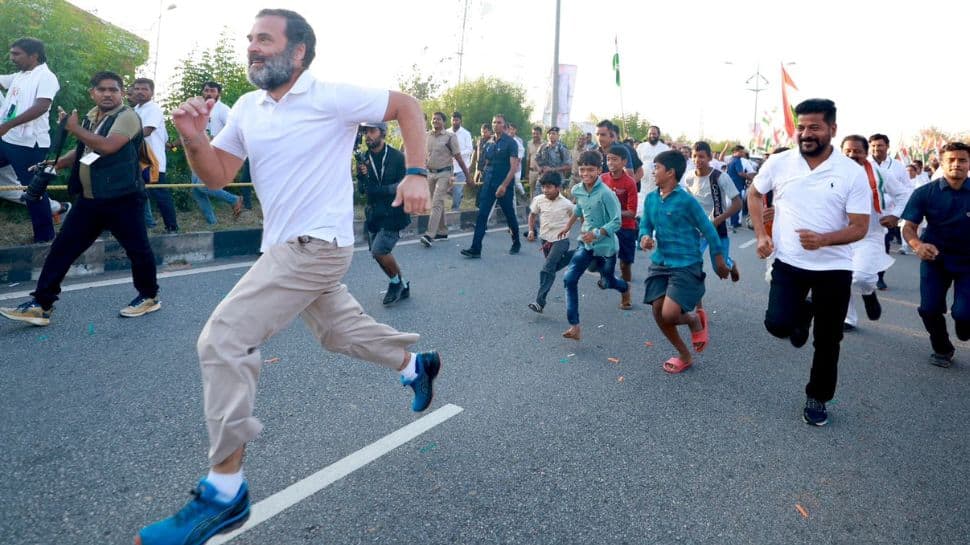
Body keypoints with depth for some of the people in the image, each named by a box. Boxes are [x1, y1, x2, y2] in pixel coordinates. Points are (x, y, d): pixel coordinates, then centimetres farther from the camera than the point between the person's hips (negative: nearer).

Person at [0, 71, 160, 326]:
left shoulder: (127, 116, -9)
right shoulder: (91, 116, 15)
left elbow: (107, 146, -24)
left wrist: (74, 128, -13)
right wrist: (56, 163, 16)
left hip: (122, 198, -7)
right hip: (89, 199, 8)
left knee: (137, 249, 2)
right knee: (62, 248, 5)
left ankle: (149, 297, 22)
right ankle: (41, 305, 10)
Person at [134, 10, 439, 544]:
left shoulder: (332, 97, -10)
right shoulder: (246, 108, 9)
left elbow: (407, 105, -3)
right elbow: (217, 177, 10)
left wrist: (415, 173, -13)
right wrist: (193, 139, -10)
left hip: (317, 244, -8)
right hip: (285, 246, 8)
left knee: (223, 340, -16)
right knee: (341, 329, 21)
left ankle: (224, 490, -9)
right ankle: (416, 365, 47)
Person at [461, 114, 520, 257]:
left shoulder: (510, 143, -7)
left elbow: (514, 166, -14)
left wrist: (504, 185, -21)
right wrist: (483, 179, 12)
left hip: (504, 185, -5)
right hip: (488, 184, 5)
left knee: (510, 215, 9)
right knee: (481, 215, -5)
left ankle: (516, 243, 30)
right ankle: (476, 248, -7)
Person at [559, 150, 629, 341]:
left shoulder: (606, 194, -22)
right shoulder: (577, 190, -3)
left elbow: (616, 222, -22)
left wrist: (597, 233, -34)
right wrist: (568, 226, 28)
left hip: (605, 246, -4)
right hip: (586, 243, 5)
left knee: (608, 283, 17)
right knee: (569, 279, -13)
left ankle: (625, 287, 56)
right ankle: (574, 326, -11)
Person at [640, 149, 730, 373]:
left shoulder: (686, 200, -15)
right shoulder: (651, 198, 2)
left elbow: (708, 230, -7)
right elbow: (645, 224, 12)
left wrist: (719, 262, 0)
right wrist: (645, 237, -13)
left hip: (685, 265, -6)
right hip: (660, 263, 6)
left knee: (669, 315, -18)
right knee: (658, 313, 3)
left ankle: (696, 320, 19)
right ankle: (684, 355, 25)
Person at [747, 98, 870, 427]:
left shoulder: (853, 173, -10)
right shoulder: (778, 163, -5)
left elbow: (860, 227, -10)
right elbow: (754, 194, 13)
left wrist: (824, 239, -29)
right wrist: (761, 234, 1)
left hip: (834, 268, -1)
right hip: (788, 262, 1)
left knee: (827, 341, 9)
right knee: (778, 324, -14)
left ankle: (817, 399, 31)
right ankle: (802, 315, 24)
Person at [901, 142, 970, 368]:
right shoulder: (925, 193, -10)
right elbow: (909, 227, -11)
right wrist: (918, 245, -32)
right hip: (935, 257, 1)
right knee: (930, 309, -6)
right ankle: (942, 349, 24)